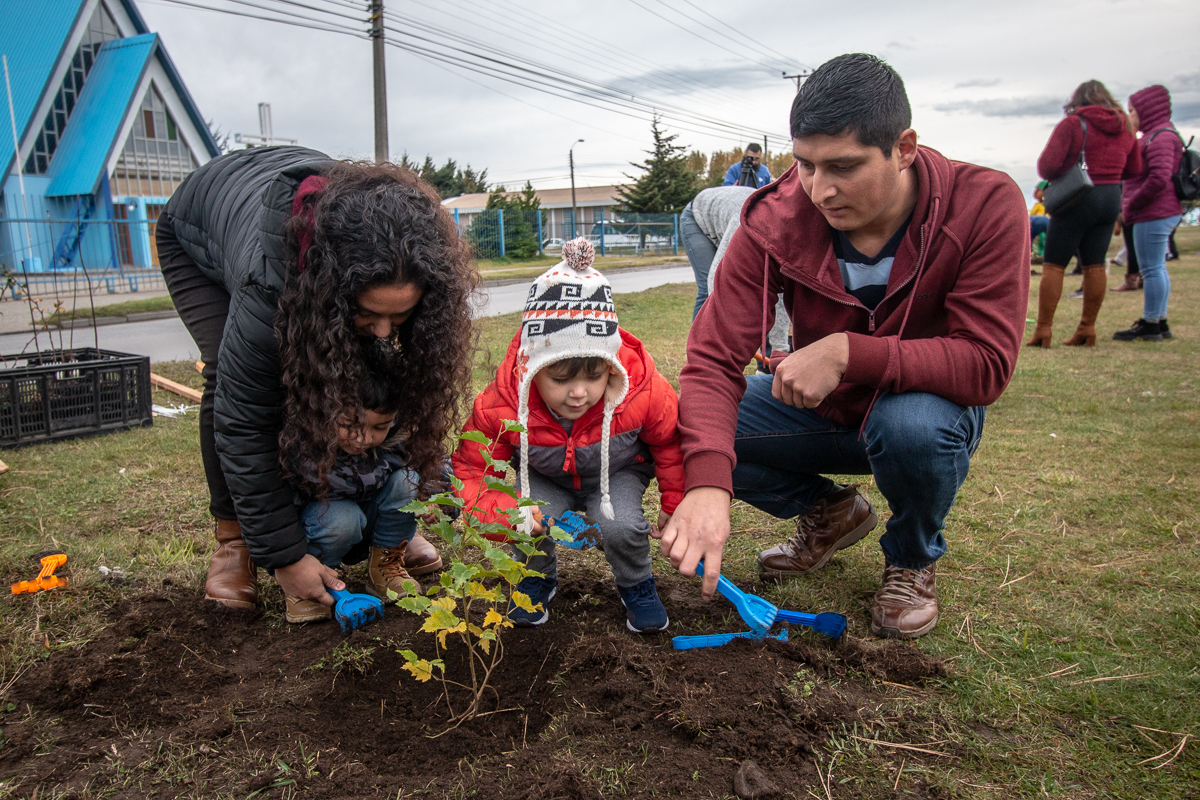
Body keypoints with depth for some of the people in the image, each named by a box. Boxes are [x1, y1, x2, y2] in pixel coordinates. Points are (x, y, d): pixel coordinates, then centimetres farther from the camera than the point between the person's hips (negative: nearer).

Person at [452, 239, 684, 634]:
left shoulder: (643, 393, -33)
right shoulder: (501, 404, -33)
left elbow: (671, 441, -10)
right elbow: (470, 471, -20)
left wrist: (676, 503, -4)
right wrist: (506, 511, -39)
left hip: (618, 471, 0)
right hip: (545, 478, 1)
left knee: (619, 525, -28)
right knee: (529, 525, -27)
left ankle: (636, 585, 6)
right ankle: (537, 579, 9)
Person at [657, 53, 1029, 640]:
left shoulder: (984, 206, -24)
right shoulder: (775, 222, -20)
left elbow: (986, 364, -27)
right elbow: (713, 359, -25)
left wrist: (848, 352, -39)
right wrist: (708, 484, -42)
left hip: (928, 404, -2)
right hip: (821, 412, 3)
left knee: (913, 425, -39)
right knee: (683, 429, -17)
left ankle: (912, 560, -1)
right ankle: (829, 513, 10)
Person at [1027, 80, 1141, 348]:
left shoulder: (1072, 124, -9)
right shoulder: (1125, 127, 10)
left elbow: (1047, 165, -15)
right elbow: (1134, 169, 17)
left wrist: (1054, 176, 5)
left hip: (1077, 197, -6)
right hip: (1111, 198, 6)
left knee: (1053, 265, -2)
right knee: (1095, 265, 10)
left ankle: (1043, 330, -5)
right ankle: (1088, 328, 13)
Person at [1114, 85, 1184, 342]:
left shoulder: (1160, 137, -14)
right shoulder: (1157, 135, 19)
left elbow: (1160, 178, -24)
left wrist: (1131, 205, -16)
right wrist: (1129, 208, 10)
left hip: (1153, 214, -11)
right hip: (1161, 213, 11)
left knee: (1152, 269, -7)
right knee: (1157, 268, 14)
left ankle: (1150, 325, -3)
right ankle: (1159, 322, 21)